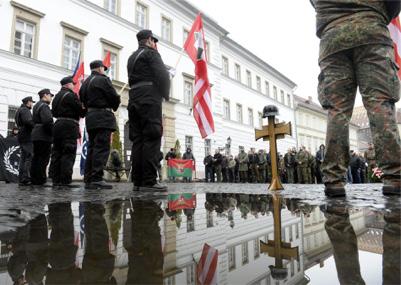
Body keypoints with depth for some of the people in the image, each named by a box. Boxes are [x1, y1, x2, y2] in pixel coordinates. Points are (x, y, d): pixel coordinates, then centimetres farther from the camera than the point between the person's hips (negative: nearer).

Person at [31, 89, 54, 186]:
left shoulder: (36, 106, 23)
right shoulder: (44, 106, -9)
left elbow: (34, 121, 21)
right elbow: (47, 121, -22)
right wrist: (52, 133, -13)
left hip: (36, 135, 10)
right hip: (43, 135, -10)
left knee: (36, 157, 11)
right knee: (44, 158, -8)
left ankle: (34, 178, 16)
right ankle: (40, 179, -8)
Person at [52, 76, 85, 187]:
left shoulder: (56, 96, 20)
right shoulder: (71, 95, -7)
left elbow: (54, 112, 21)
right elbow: (81, 111, -10)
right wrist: (84, 111, 8)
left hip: (57, 126, 9)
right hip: (69, 127, -8)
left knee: (56, 153, 7)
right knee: (68, 154, -9)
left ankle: (56, 180, 10)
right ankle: (66, 181, -11)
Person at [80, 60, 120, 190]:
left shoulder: (85, 83, 22)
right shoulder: (103, 79, -3)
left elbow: (83, 101, 19)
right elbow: (114, 97, -8)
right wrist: (114, 106, 11)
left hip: (90, 117, 8)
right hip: (103, 116, -8)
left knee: (92, 148, 8)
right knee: (102, 148, -11)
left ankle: (88, 179, 8)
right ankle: (97, 179, -16)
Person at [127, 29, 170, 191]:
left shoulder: (132, 57, 26)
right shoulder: (151, 53, 2)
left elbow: (132, 78, 20)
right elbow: (162, 75, -10)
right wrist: (166, 94, 1)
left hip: (134, 98, 8)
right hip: (149, 99, -8)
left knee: (137, 139, 3)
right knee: (152, 138, -12)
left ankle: (137, 180, 1)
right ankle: (149, 181, -17)